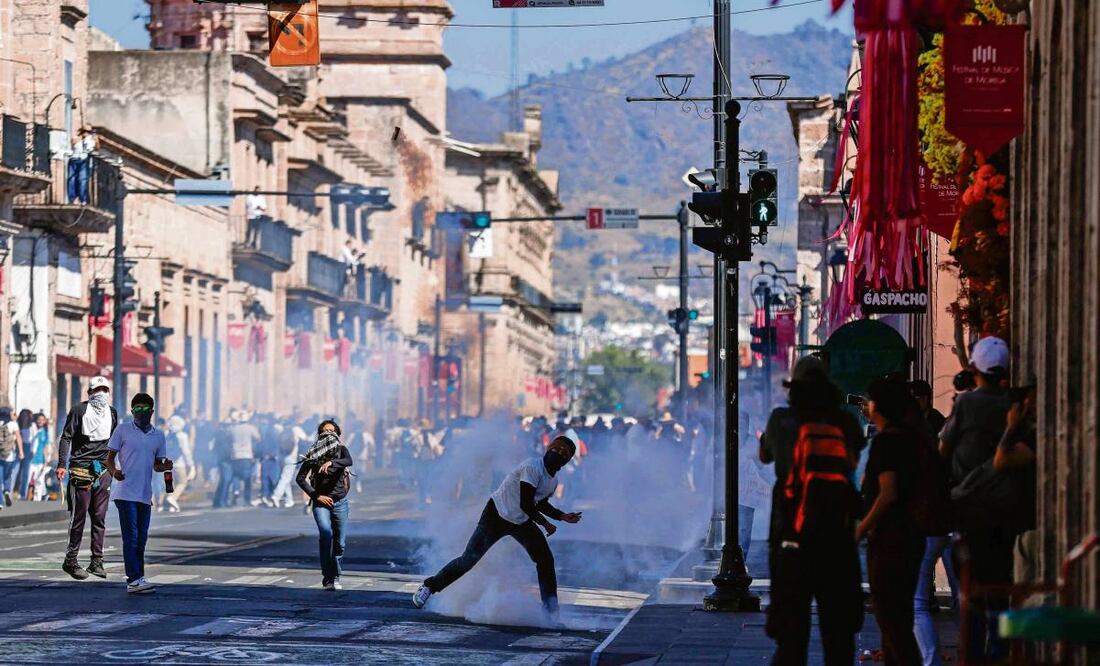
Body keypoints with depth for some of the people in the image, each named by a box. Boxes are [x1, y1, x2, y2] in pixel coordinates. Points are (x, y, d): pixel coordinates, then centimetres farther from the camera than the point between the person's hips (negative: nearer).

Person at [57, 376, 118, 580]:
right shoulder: (79, 411, -2)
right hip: (81, 469, -5)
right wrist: (62, 464, -12)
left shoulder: (112, 413, 13)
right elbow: (66, 438, -4)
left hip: (103, 470, 5)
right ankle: (70, 561, 1)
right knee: (79, 516, -6)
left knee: (100, 518, 4)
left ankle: (97, 561, 8)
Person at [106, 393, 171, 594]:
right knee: (131, 537, -11)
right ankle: (134, 580, -15)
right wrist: (114, 471, -18)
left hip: (145, 495, 5)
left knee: (141, 539, 8)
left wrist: (165, 466, -4)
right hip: (125, 493, -5)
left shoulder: (158, 435, 13)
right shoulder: (123, 430, 1)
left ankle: (137, 579, 15)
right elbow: (110, 457, 3)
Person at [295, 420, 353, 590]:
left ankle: (335, 577, 25)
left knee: (340, 542, 5)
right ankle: (327, 578, -20)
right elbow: (300, 478, 2)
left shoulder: (341, 449, 5)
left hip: (339, 501, 2)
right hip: (321, 502, -2)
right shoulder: (314, 454, 2)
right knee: (325, 533, -23)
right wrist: (316, 496, -7)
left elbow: (349, 461, -19)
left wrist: (331, 463, -37)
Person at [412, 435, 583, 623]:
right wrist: (545, 524, -17)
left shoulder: (553, 481, 2)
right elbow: (525, 504, -27)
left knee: (546, 561, -5)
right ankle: (430, 586, 9)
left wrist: (562, 516, 5)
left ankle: (550, 610, 3)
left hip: (522, 522, 7)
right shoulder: (532, 468, -25)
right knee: (469, 560, -8)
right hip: (496, 516, -7)